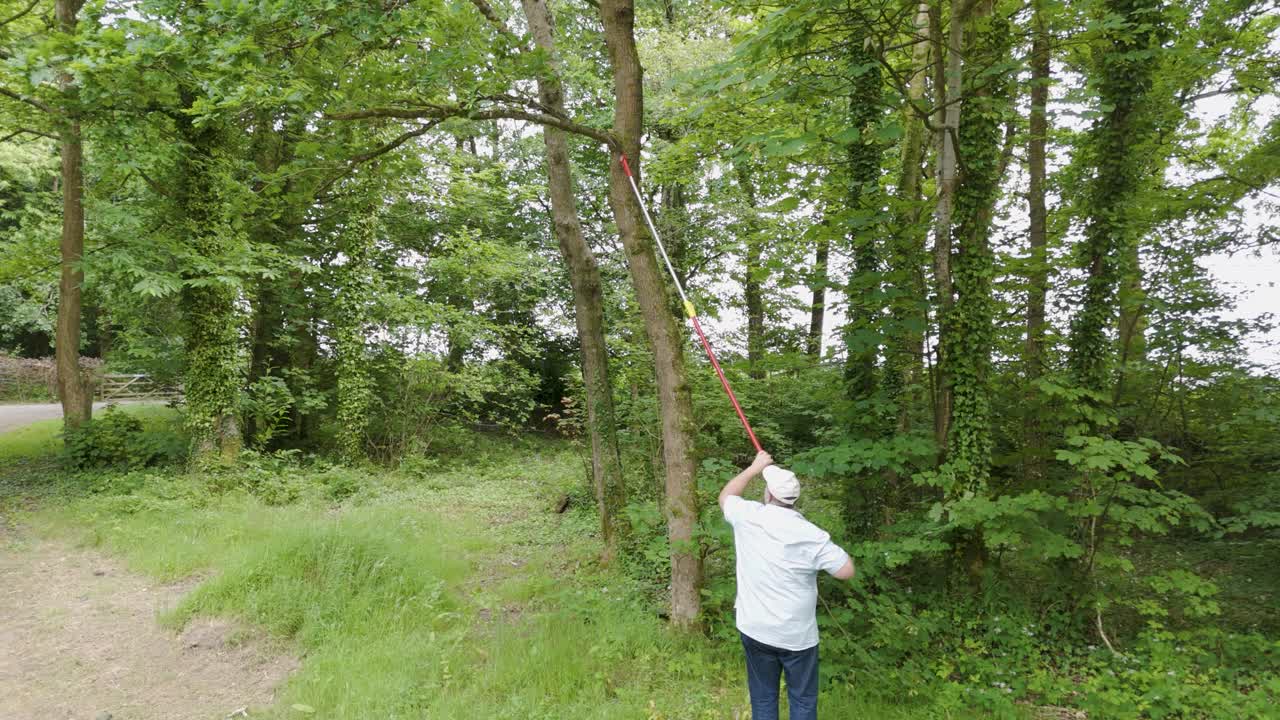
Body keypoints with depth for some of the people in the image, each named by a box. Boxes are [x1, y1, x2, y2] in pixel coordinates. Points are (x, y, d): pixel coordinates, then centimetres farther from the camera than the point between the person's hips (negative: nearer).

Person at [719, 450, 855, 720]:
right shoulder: (811, 535, -17)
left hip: (755, 630, 2)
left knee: (763, 698, 16)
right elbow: (847, 571, -10)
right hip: (797, 635, -2)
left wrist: (754, 468, 18)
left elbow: (726, 496, 12)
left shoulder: (747, 516, -10)